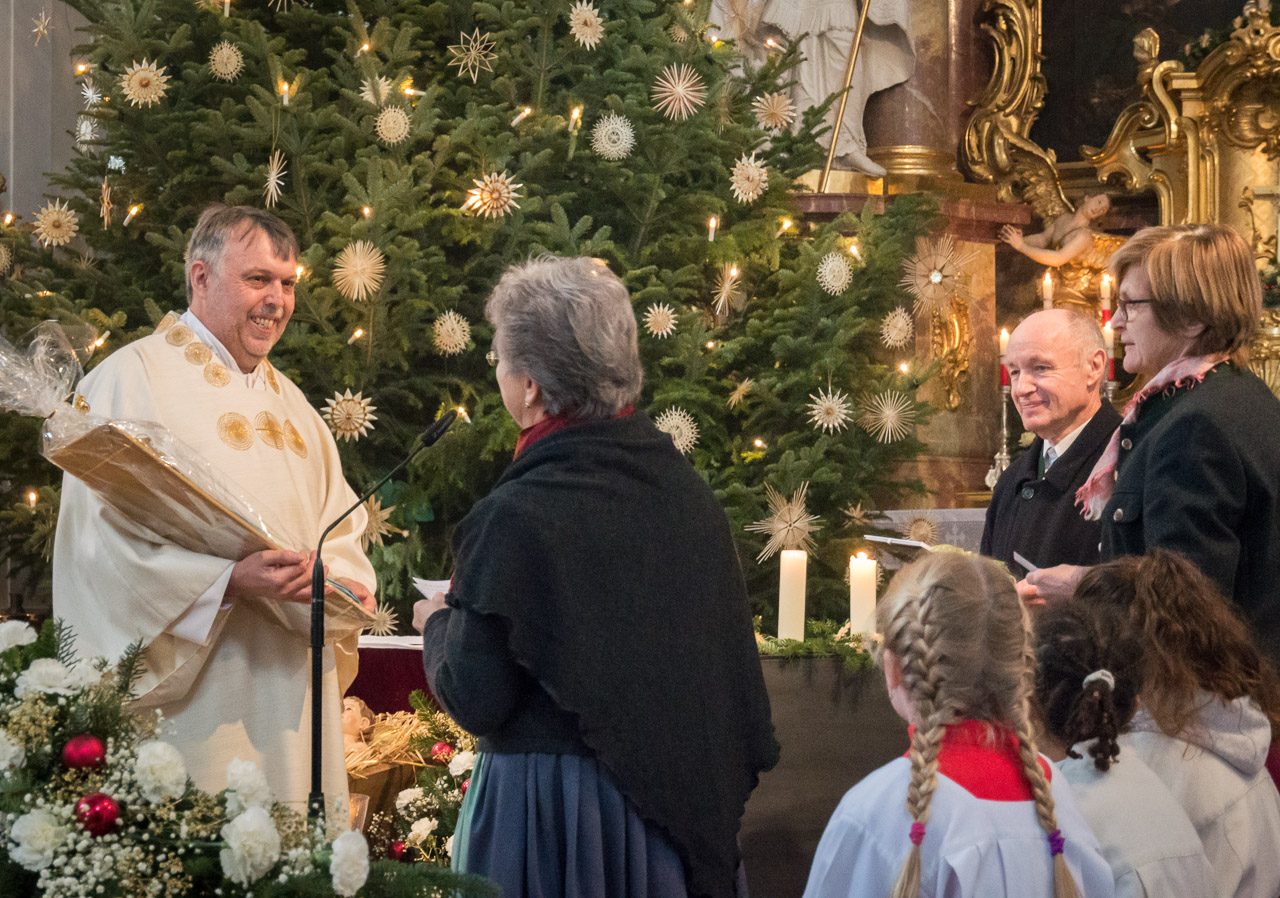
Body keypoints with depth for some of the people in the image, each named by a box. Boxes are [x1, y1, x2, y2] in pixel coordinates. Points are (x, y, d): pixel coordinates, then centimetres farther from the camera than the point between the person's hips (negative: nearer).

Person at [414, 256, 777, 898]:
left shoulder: (515, 517, -20)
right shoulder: (687, 490, -2)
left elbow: (475, 700, -13)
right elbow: (730, 651, 6)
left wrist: (439, 623, 5)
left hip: (549, 806, -5)